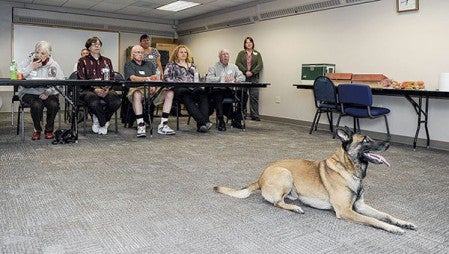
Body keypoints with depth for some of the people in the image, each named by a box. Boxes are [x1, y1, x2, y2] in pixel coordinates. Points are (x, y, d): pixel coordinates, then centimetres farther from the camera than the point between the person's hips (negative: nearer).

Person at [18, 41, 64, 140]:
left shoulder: (53, 65, 5)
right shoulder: (29, 61, 4)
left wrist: (49, 91, -19)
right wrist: (30, 68, -15)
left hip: (48, 93, 1)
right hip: (30, 92, 0)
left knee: (54, 104, -31)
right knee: (37, 105, -32)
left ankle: (49, 130, -3)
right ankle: (37, 130, -3)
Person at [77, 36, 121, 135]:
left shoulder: (107, 61, 20)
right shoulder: (83, 61, 10)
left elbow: (112, 78, 12)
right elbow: (81, 80, -1)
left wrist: (107, 88, -10)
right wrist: (95, 89, -17)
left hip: (105, 90, 3)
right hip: (88, 90, -3)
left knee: (116, 100, -31)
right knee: (94, 101, -39)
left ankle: (99, 119, -6)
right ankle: (104, 123, -9)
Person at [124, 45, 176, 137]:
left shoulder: (149, 64, 25)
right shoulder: (129, 65, 10)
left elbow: (155, 78, 11)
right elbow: (133, 78, -10)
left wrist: (154, 86, -13)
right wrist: (148, 78, -26)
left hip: (151, 89, 5)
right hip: (138, 88, -4)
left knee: (170, 93, -19)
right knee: (137, 94, -41)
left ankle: (163, 125, -22)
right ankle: (140, 126, -38)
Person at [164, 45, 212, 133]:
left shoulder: (191, 65, 31)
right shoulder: (171, 65, 18)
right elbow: (166, 77, 4)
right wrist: (178, 82, -9)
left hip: (193, 88, 4)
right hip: (179, 89, -3)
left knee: (203, 94, -33)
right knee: (187, 99, -40)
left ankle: (201, 125, -46)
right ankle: (204, 122, -50)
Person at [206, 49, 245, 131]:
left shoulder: (233, 67, 20)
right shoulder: (214, 67, 6)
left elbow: (242, 77, 11)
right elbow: (208, 79, -11)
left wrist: (234, 79, -11)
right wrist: (222, 79, -18)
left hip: (230, 90, 4)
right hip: (218, 90, -3)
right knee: (217, 96, -37)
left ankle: (236, 120, -12)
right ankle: (221, 121, -29)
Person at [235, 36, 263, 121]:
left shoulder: (257, 54, 12)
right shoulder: (241, 53, 12)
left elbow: (260, 65, 1)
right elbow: (238, 63, -1)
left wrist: (252, 72, -13)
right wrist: (245, 71, -14)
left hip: (254, 78, 0)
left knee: (254, 97, -4)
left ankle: (255, 116, -2)